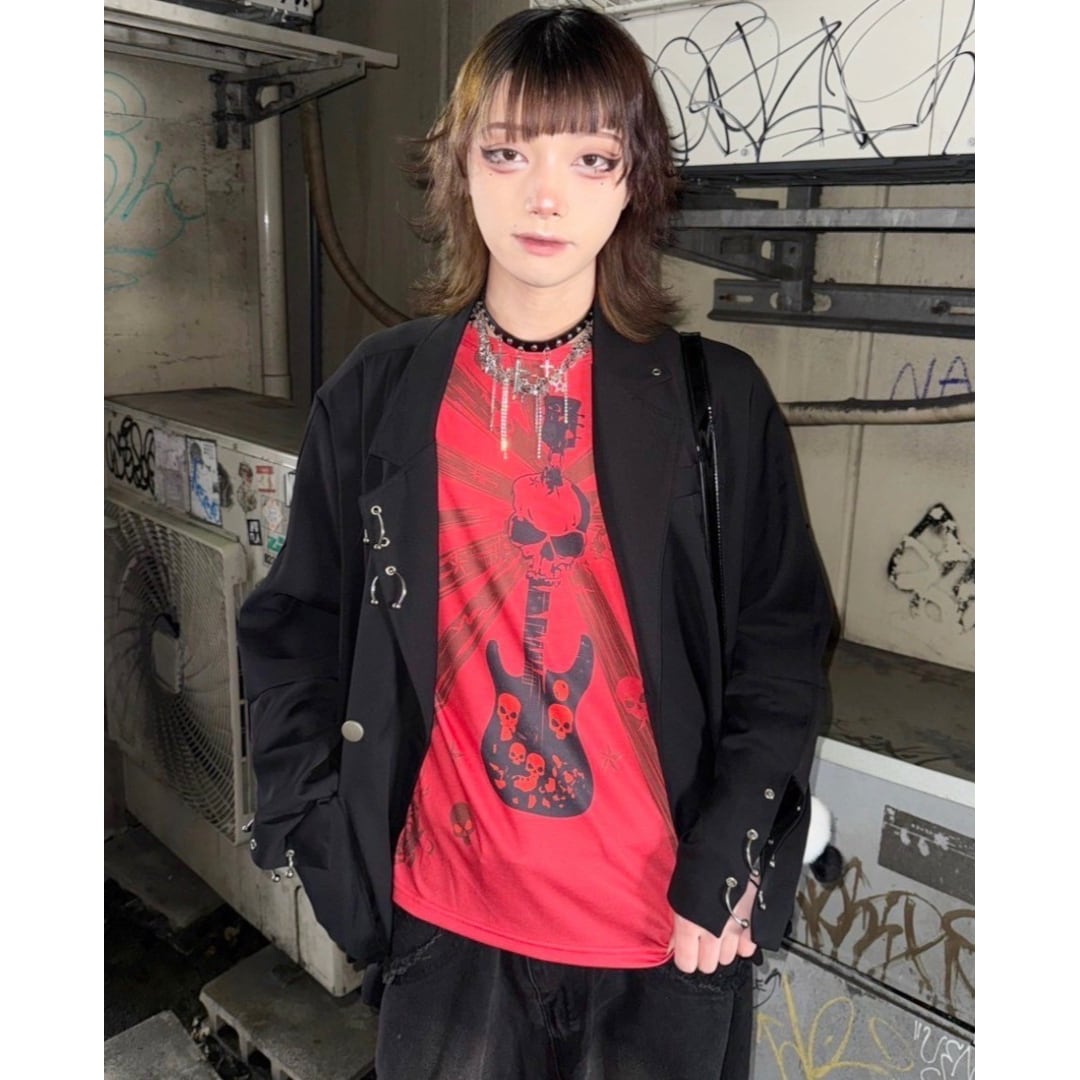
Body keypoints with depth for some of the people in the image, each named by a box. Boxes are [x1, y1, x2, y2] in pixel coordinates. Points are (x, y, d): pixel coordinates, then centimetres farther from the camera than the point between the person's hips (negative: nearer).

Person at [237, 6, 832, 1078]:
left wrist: (723, 870, -8)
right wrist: (325, 835, -1)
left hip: (668, 925, -1)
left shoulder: (718, 400, -8)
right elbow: (296, 628, 3)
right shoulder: (376, 393, -3)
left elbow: (779, 646, -4)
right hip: (443, 911, 2)